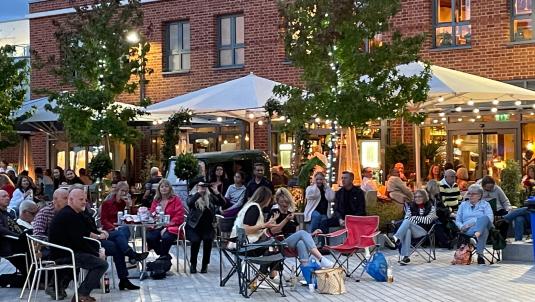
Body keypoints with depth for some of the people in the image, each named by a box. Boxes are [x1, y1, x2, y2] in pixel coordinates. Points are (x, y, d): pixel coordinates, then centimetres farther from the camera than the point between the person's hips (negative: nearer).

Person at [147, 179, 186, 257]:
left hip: (172, 227, -4)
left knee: (166, 238, -36)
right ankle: (165, 256, -8)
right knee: (149, 237, -26)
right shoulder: (156, 200, 17)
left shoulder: (176, 199, 1)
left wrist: (166, 227, -16)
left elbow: (179, 217, -7)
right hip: (158, 227, 5)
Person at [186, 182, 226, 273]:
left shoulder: (210, 197, 7)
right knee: (196, 240, -29)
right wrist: (199, 192, -23)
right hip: (194, 227, -1)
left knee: (208, 239, -28)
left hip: (207, 226, 2)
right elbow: (189, 203, -21)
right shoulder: (194, 197, 2)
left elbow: (222, 203, -5)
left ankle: (205, 265, -10)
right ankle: (193, 264, -7)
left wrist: (216, 192, -17)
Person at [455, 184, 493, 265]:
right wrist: (462, 227, -5)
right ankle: (480, 254, -58)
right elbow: (457, 220, 19)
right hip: (468, 230, 1)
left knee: (484, 218, -39)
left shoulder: (485, 204, 23)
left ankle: (475, 237, -64)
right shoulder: (463, 205, 29)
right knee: (484, 230, -38)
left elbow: (490, 219, 3)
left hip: (480, 227, -1)